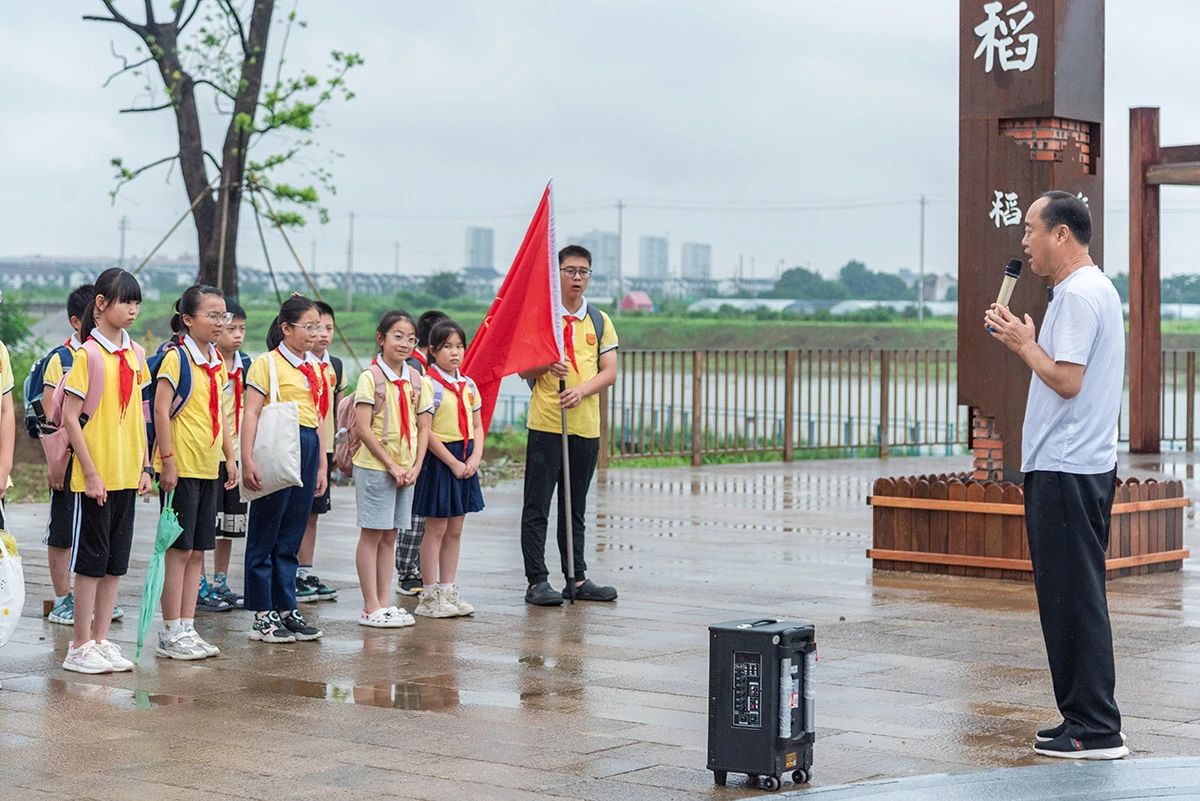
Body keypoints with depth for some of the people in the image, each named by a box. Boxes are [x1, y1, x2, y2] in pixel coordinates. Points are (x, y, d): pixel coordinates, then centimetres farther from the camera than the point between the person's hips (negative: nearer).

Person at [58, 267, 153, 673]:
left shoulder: (136, 354, 8)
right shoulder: (89, 353, -11)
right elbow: (70, 417, -12)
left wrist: (145, 466, 10)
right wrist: (90, 473, -15)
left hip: (127, 474, 6)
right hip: (96, 476, -6)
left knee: (116, 562, 10)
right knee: (91, 560, -1)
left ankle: (100, 640, 19)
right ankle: (80, 647, 7)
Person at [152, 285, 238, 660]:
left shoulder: (217, 361, 13)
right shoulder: (176, 356, -11)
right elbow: (161, 411, -15)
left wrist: (230, 457, 16)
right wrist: (167, 461, -18)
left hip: (209, 467, 8)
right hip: (181, 467, -8)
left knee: (198, 550, 10)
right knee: (179, 549, -3)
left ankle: (187, 628, 16)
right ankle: (170, 633, 3)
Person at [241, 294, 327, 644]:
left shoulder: (314, 368, 16)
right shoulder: (267, 363, -6)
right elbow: (251, 413, -12)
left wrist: (322, 466, 18)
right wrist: (247, 461, -20)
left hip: (308, 449, 7)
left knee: (291, 537, 12)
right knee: (265, 535, 0)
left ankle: (286, 609, 18)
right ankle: (263, 615, 4)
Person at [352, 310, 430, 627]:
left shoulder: (417, 380, 8)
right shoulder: (371, 377, -9)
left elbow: (423, 428, 9)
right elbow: (363, 428, -14)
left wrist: (415, 467, -3)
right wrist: (391, 465, -14)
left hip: (406, 470, 6)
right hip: (375, 467, -6)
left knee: (390, 535, 10)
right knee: (372, 535, 0)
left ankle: (384, 602, 16)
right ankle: (370, 607, 3)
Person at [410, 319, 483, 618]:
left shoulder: (468, 385, 10)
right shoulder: (429, 385, -12)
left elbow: (477, 426, 13)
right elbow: (426, 431, -16)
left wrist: (475, 457, -4)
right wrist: (453, 463, -16)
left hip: (465, 461, 7)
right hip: (439, 459, -7)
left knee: (455, 529, 10)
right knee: (436, 528, -2)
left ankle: (448, 590, 18)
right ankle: (429, 596, 4)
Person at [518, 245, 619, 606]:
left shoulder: (600, 321, 11)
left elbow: (610, 372, 4)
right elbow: (522, 370, 1)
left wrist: (582, 390, -14)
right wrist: (545, 367, -20)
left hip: (586, 425, 4)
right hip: (545, 423, -4)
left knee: (575, 507, 12)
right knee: (537, 505, -4)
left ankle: (577, 579, 17)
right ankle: (537, 581, -2)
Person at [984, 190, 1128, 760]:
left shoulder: (1078, 295, -15)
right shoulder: (1095, 289, 19)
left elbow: (1066, 380, -22)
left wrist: (1024, 342, -10)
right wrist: (1021, 340, 14)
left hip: (1065, 471, -11)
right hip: (1080, 465, 11)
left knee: (1074, 599, -8)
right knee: (1071, 599, 14)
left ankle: (1096, 729, -6)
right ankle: (1084, 718, 18)